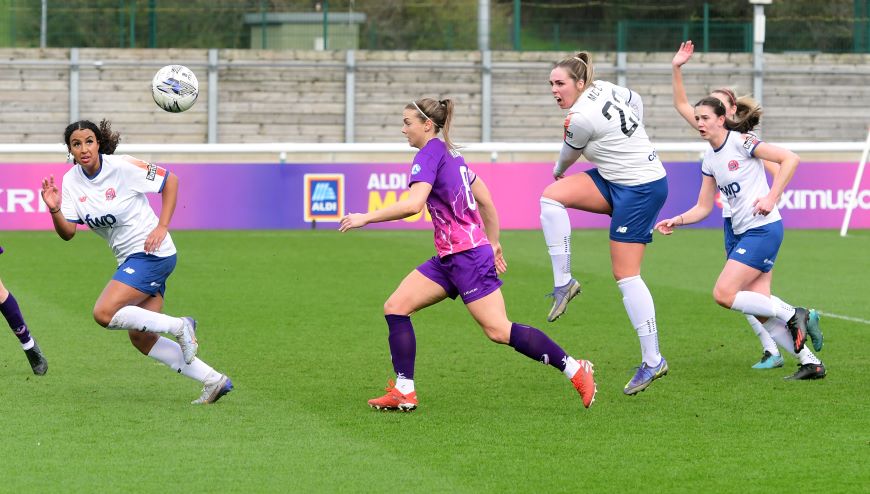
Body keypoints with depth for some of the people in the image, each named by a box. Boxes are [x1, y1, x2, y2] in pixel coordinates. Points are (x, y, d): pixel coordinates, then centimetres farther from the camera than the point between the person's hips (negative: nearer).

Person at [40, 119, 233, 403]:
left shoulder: (122, 167, -16)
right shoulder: (71, 181, 1)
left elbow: (170, 180, -7)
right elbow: (67, 232, -4)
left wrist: (162, 226, -13)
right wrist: (54, 210, -24)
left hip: (151, 252, -8)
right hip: (130, 259, 8)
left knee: (104, 314, -21)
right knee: (142, 340, 6)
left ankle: (180, 326, -9)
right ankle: (214, 381, 12)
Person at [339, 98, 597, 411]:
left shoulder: (429, 155, -12)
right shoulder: (452, 155, 16)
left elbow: (413, 204, -26)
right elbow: (485, 201, 21)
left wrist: (365, 218, -19)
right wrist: (493, 243, 30)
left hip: (468, 256, -10)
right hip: (448, 258, 10)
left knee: (499, 331, -10)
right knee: (395, 307, 3)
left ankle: (575, 369, -3)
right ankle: (404, 392, 1)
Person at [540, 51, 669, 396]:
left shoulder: (580, 119, -21)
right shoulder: (604, 88, 2)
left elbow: (568, 156, -1)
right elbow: (636, 101, 21)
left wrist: (558, 170, 22)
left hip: (640, 191, -9)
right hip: (616, 182, 9)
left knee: (625, 275, -7)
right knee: (551, 196, -8)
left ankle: (652, 360, -2)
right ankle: (563, 282, -5)